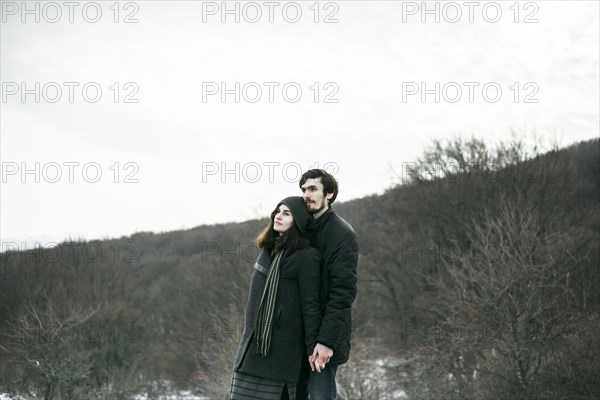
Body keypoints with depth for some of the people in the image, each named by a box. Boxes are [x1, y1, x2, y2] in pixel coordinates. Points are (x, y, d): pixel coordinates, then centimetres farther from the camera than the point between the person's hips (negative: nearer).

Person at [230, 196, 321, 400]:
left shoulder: (307, 256, -10)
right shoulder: (268, 249, 12)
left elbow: (310, 305, -13)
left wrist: (313, 348, -14)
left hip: (283, 347, -7)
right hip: (254, 342, 7)